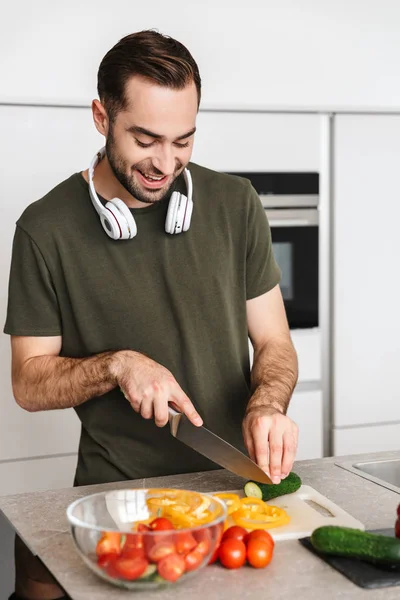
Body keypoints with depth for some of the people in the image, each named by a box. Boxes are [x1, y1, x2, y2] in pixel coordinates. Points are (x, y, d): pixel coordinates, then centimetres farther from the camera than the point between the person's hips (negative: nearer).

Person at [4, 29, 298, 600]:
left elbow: (275, 344, 8)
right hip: (115, 490, -1)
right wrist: (117, 366, -15)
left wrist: (267, 406, -12)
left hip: (234, 482, 2)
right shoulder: (47, 228, -3)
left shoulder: (235, 204, 4)